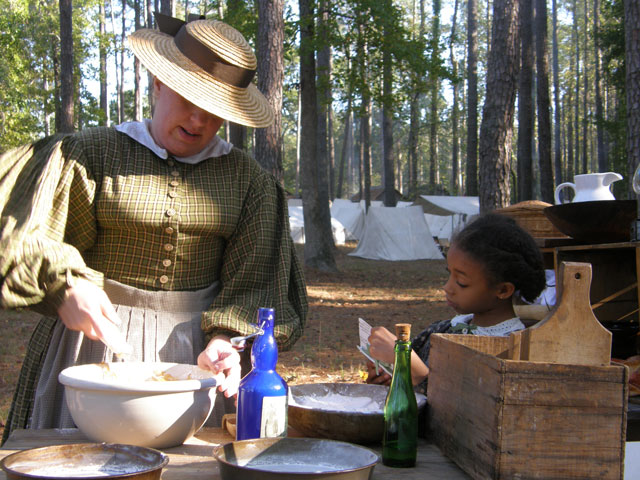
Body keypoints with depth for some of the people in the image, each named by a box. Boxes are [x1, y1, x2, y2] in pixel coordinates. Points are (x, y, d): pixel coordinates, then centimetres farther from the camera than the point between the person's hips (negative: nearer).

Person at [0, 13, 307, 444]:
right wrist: (65, 286, -20)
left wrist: (224, 340, -13)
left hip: (193, 342, 2)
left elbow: (253, 279, 3)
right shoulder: (93, 153, -2)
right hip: (100, 332, -1)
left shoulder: (247, 178, 4)